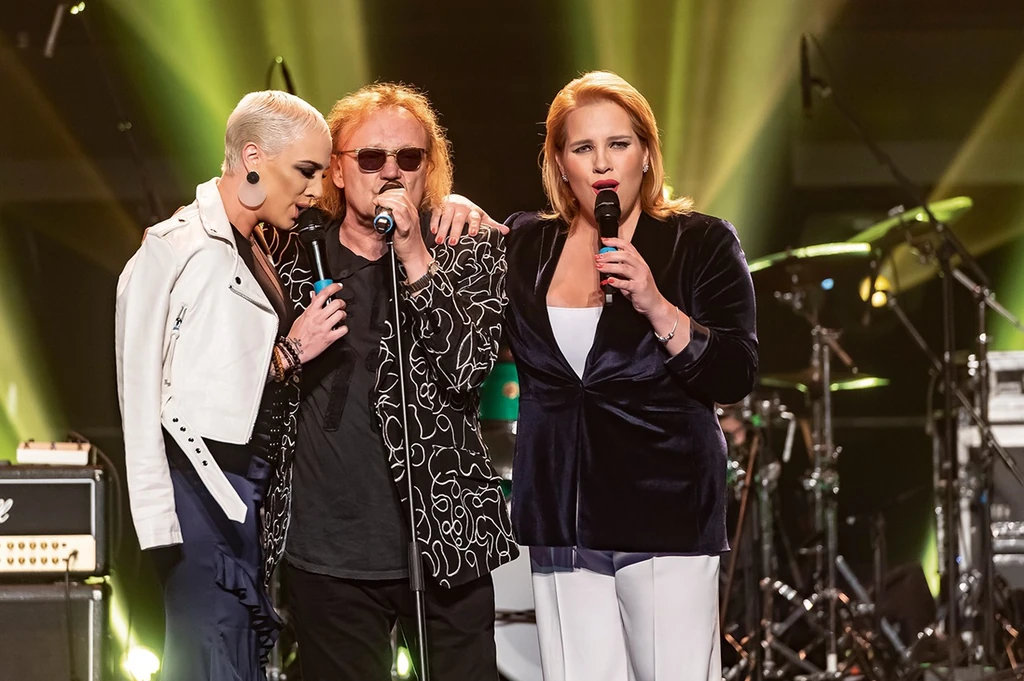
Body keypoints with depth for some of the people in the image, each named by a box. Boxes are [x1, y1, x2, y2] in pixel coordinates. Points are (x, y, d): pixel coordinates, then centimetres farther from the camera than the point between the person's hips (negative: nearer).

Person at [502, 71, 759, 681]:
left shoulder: (701, 243, 2)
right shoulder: (526, 245, 11)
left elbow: (737, 376, -6)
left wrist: (657, 307, -20)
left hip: (666, 515, -3)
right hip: (563, 517, 3)